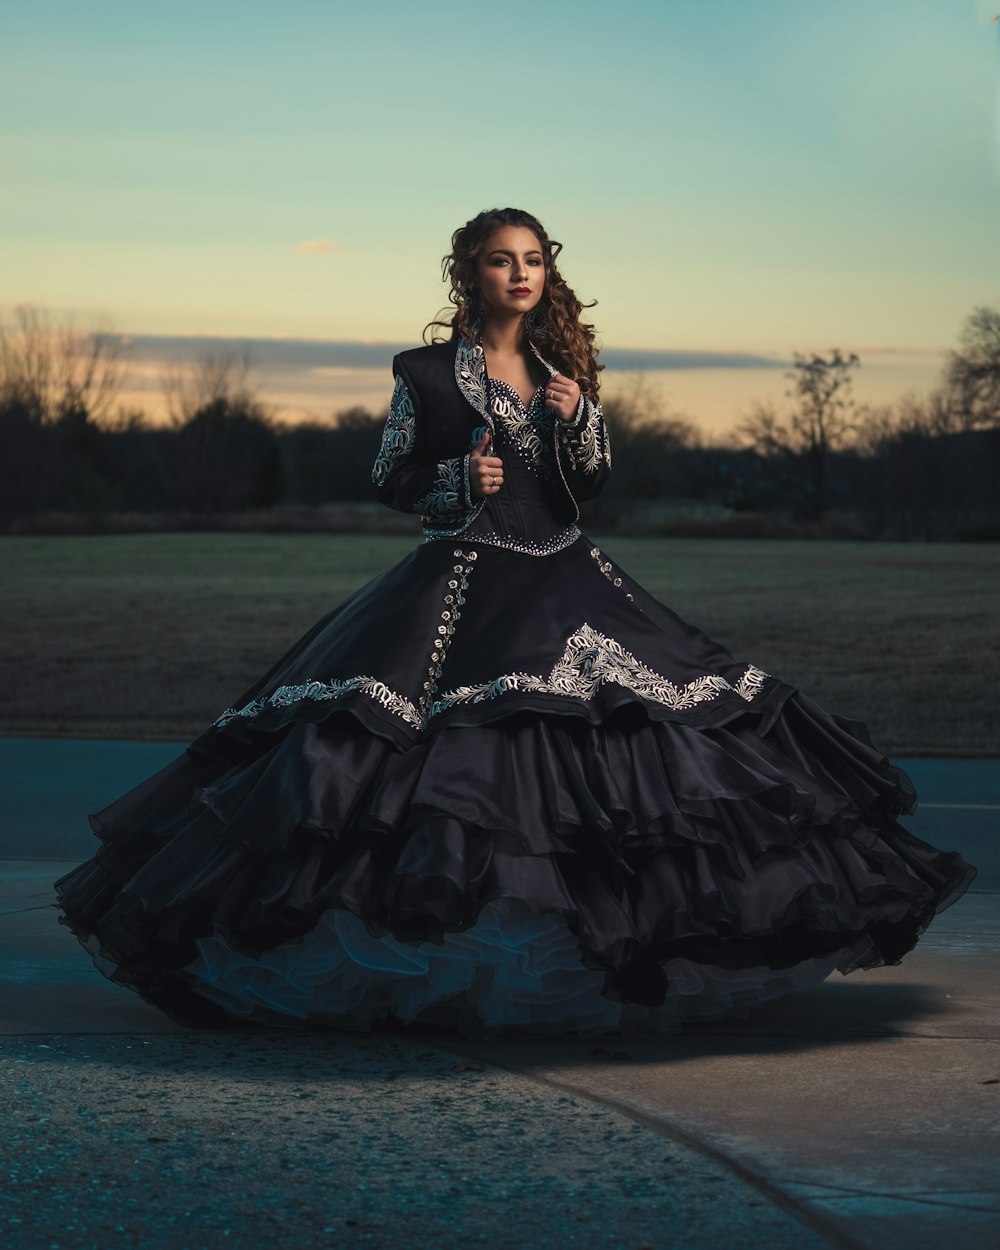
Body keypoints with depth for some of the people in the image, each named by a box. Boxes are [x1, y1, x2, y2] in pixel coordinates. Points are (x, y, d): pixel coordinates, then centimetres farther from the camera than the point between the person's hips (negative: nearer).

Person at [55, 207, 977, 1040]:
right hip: (461, 584, -4)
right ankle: (446, 960, -5)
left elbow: (593, 484, 11)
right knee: (458, 755, -15)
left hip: (566, 581, 4)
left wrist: (577, 417, -6)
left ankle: (592, 954, 5)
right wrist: (459, 479, -12)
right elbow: (390, 480, 4)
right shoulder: (427, 373, 1)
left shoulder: (568, 368, 11)